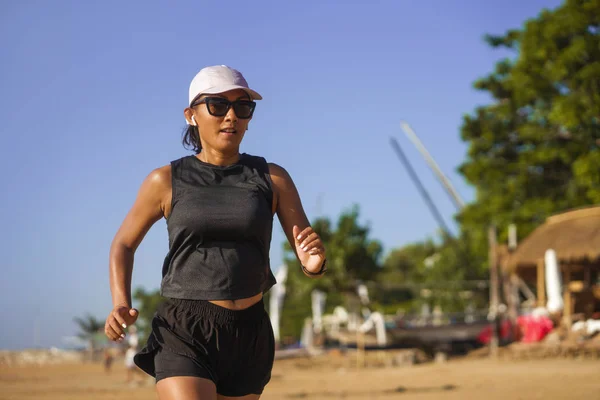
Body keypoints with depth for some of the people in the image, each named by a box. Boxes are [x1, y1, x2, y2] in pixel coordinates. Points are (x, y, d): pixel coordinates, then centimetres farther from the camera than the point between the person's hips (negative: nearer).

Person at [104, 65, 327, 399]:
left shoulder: (273, 178, 4)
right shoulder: (166, 181, 0)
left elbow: (312, 262, 3)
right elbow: (124, 244, 13)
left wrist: (314, 264, -23)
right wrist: (121, 305, -5)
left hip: (249, 335, 3)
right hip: (184, 334, -3)